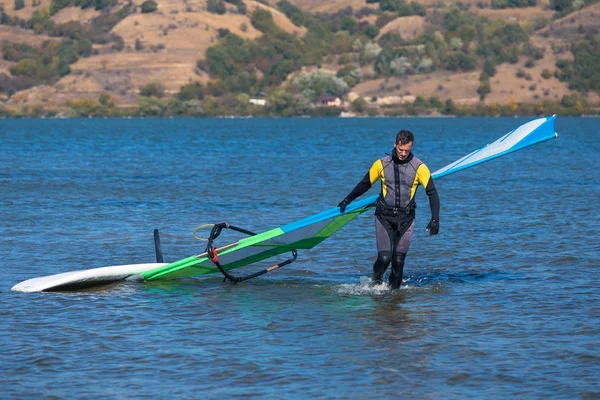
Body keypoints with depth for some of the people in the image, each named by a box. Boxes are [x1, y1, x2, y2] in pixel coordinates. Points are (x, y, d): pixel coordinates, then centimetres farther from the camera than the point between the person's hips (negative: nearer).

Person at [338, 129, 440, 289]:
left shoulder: (419, 167, -4)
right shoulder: (382, 164, 0)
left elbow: (432, 193, -4)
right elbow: (365, 184, 15)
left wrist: (435, 219, -15)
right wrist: (346, 201, 23)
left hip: (405, 219, 0)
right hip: (384, 217, 0)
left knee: (398, 261, -4)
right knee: (384, 257, -12)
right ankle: (376, 281, 19)